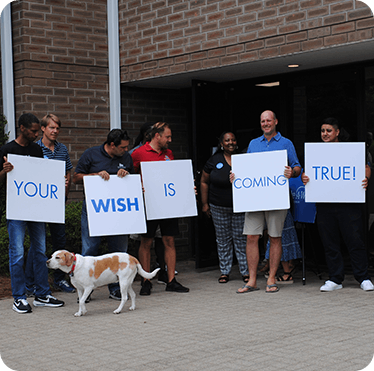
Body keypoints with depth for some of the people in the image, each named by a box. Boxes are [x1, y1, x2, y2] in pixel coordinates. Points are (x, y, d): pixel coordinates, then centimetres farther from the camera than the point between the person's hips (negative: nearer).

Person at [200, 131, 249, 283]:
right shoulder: (214, 161, 2)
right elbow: (204, 182, 7)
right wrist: (204, 204, 4)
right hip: (219, 207, 1)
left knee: (241, 238, 1)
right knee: (223, 239, 7)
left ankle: (246, 271, 9)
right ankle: (224, 272, 16)